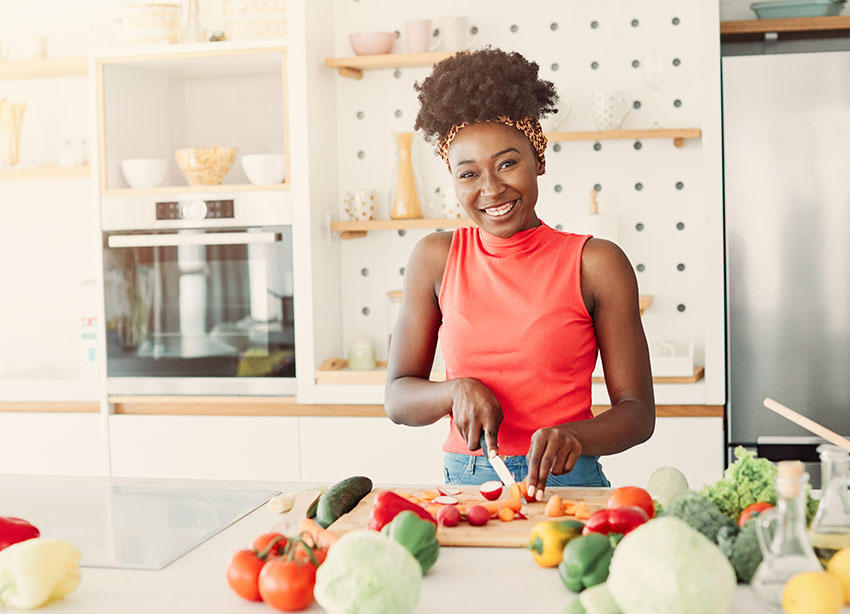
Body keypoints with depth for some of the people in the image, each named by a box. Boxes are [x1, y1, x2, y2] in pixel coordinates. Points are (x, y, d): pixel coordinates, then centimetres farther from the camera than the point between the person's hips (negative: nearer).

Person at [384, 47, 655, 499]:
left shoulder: (597, 263, 0)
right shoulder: (435, 258, 7)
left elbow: (638, 412, 1)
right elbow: (397, 399, 10)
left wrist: (574, 437, -19)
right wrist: (457, 390, -11)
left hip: (567, 483, -2)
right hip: (463, 481, 3)